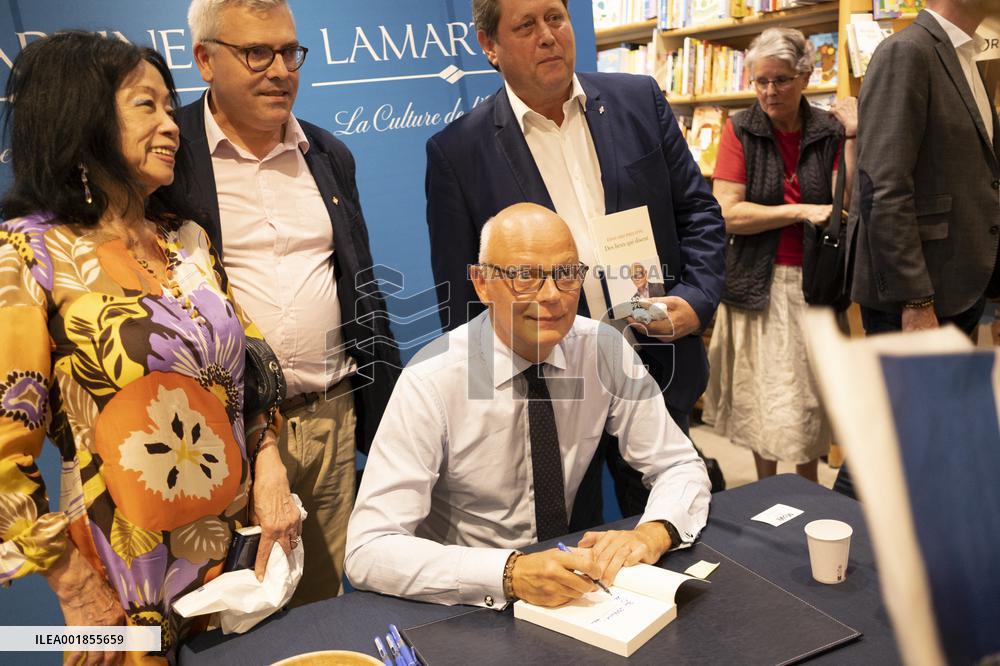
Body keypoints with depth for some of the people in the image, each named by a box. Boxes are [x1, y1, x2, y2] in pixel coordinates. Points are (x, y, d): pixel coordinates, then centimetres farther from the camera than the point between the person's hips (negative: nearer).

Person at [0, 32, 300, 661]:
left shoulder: (189, 241, 6)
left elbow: (245, 366, 11)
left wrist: (270, 474, -3)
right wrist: (76, 592, -10)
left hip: (237, 539, 5)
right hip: (129, 568, -5)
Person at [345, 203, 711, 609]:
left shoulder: (605, 350, -10)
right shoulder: (431, 381, -21)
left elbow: (681, 467, -3)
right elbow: (368, 552, -25)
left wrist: (653, 533, -24)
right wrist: (512, 573, -37)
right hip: (462, 605, -4)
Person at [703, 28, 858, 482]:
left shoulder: (829, 130, 2)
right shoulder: (740, 130, -3)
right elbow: (727, 213, -12)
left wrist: (852, 138, -12)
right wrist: (801, 211, -15)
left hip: (815, 280, 2)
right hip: (760, 282, -1)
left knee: (812, 389, 10)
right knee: (763, 391, 7)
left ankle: (809, 491, 28)